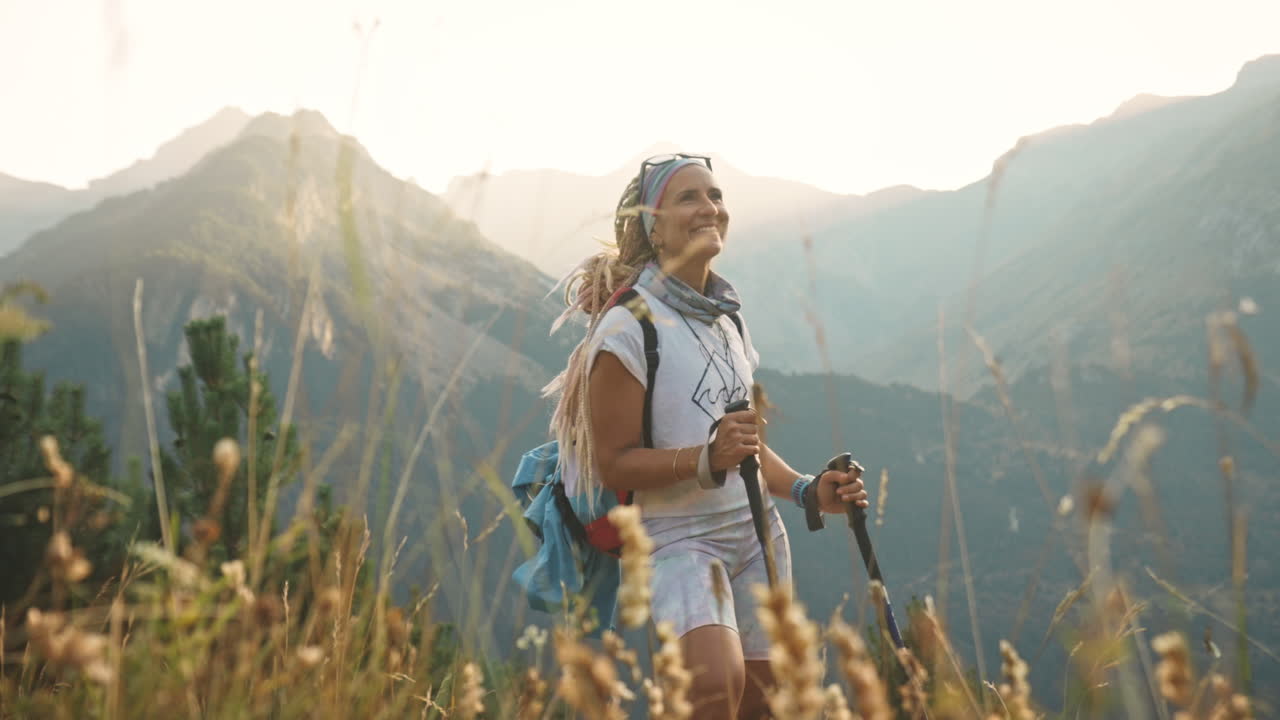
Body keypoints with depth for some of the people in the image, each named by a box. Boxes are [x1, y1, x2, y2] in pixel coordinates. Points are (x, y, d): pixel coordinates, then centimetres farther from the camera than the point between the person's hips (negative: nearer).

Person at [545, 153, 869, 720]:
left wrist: (808, 490, 6)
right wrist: (708, 459, -26)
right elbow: (613, 465, -13)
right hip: (677, 539, -7)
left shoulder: (728, 322, 13)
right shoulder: (627, 328, -11)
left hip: (758, 530, 7)